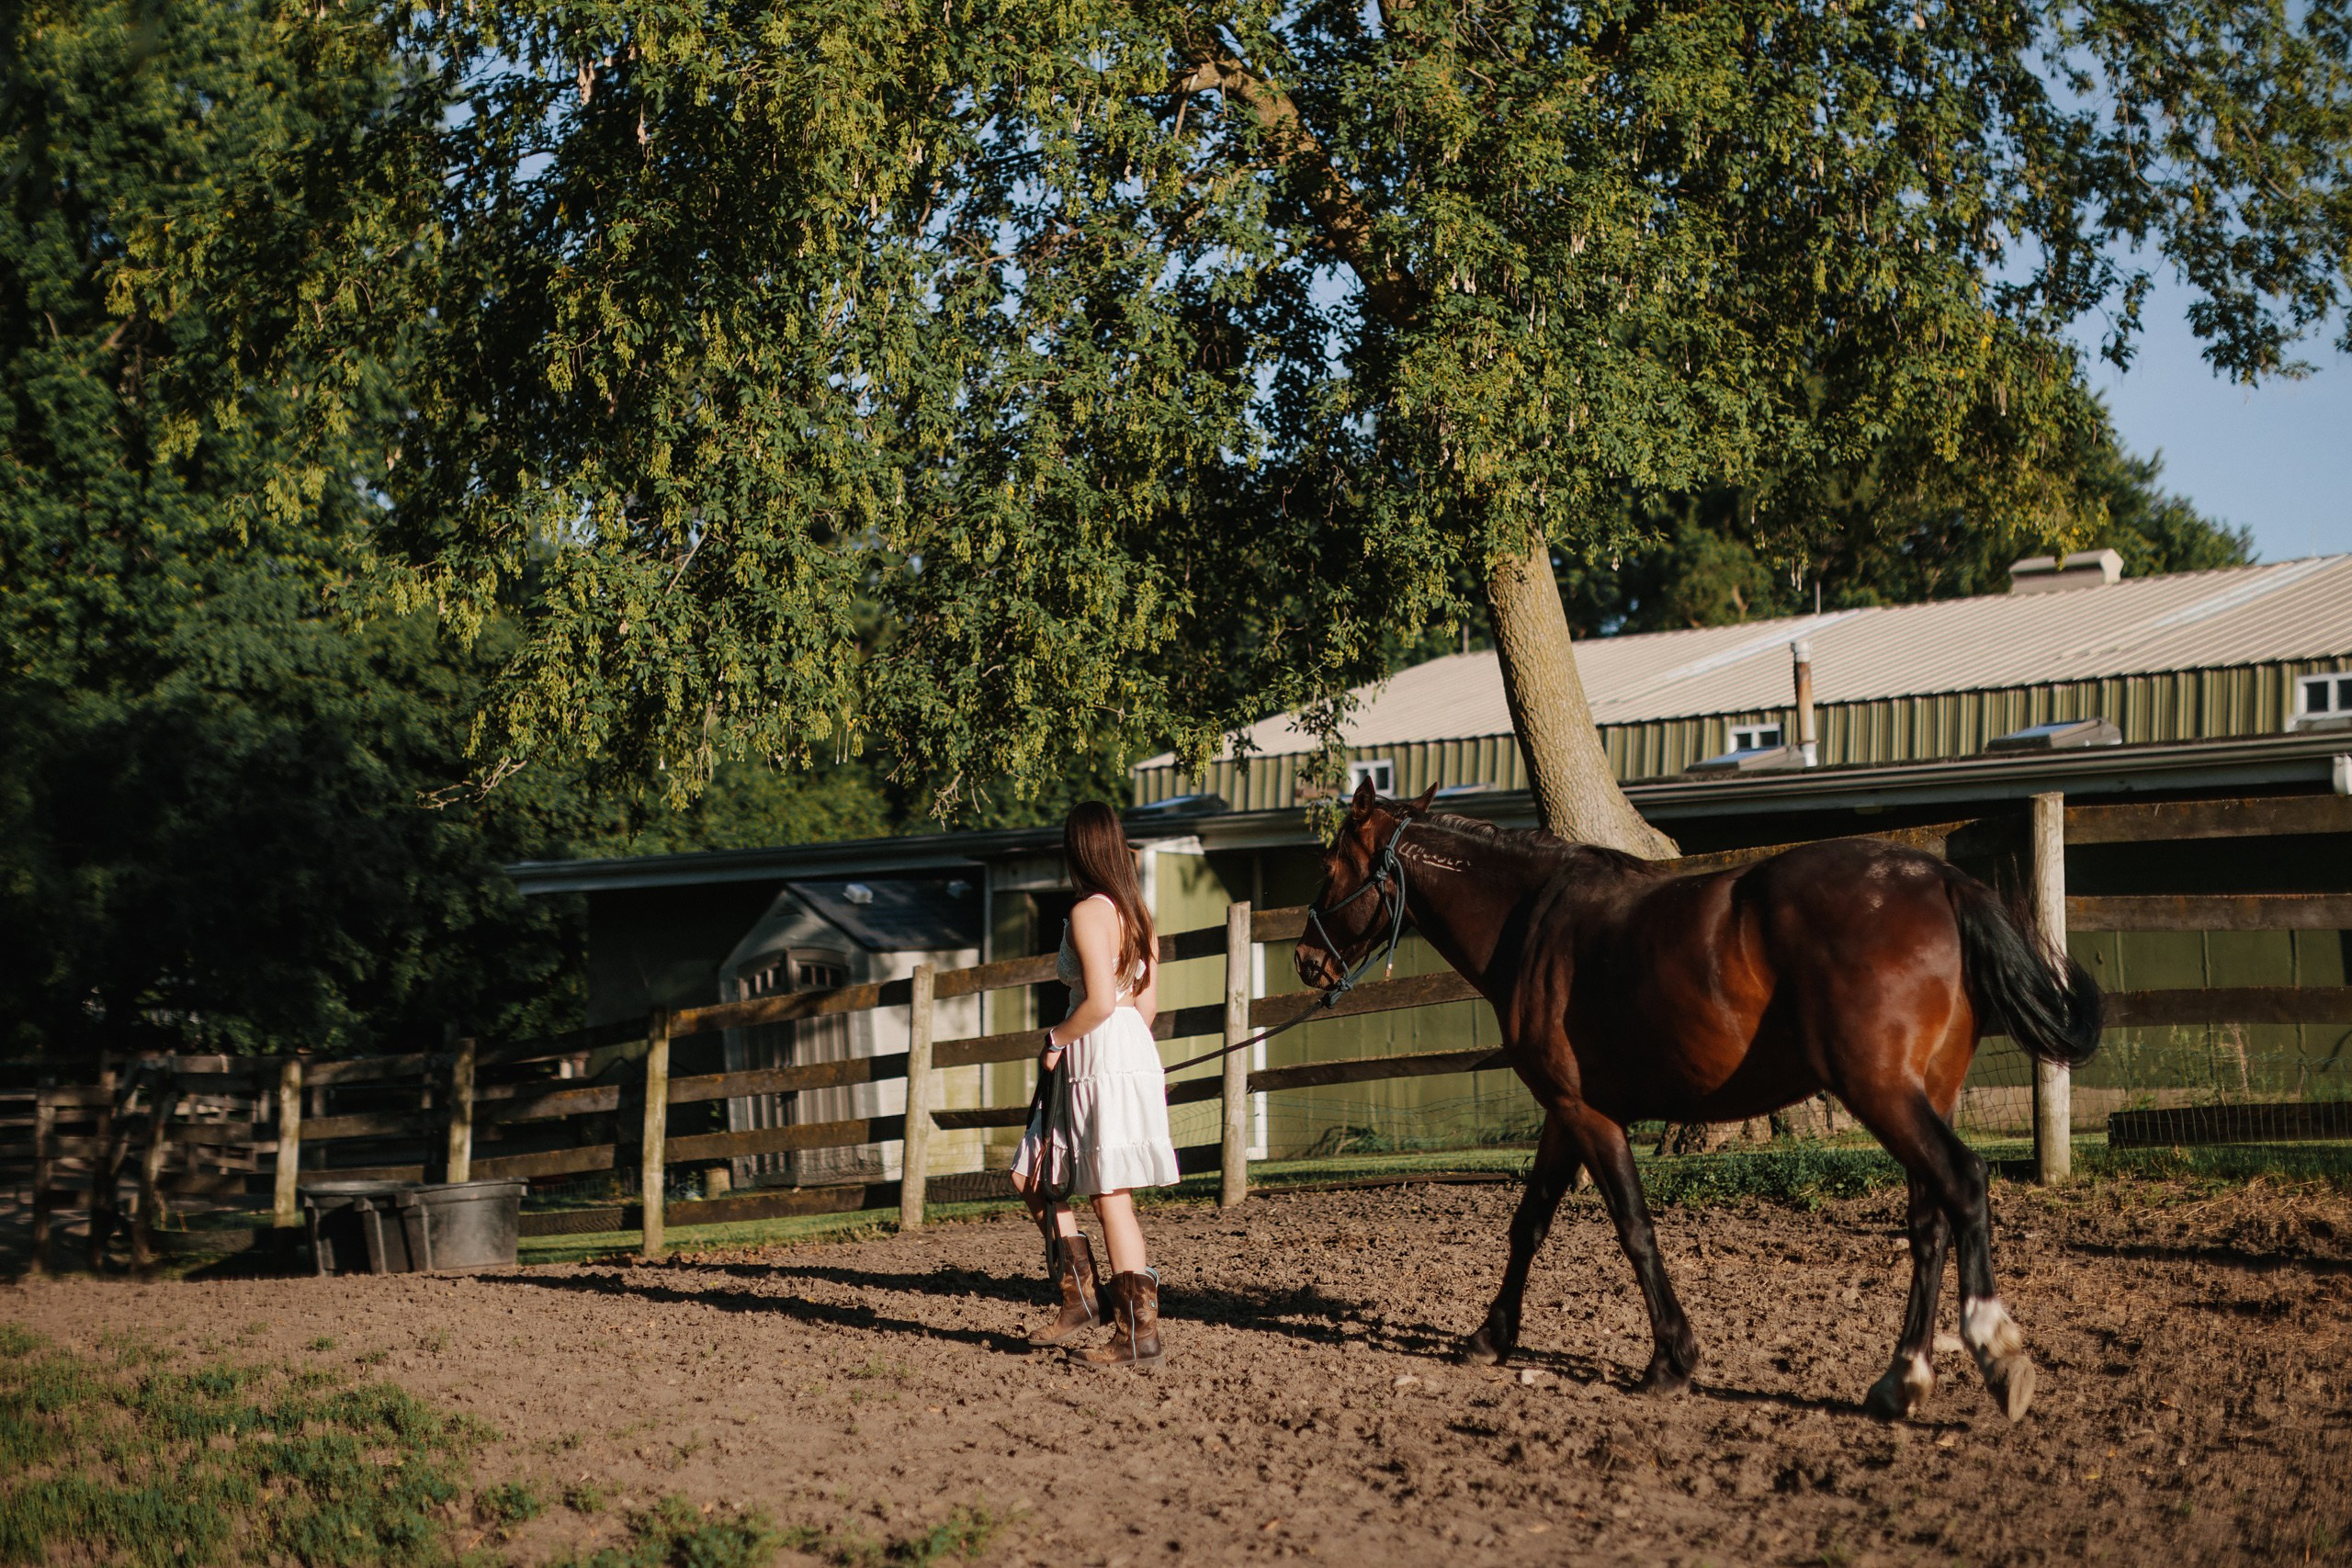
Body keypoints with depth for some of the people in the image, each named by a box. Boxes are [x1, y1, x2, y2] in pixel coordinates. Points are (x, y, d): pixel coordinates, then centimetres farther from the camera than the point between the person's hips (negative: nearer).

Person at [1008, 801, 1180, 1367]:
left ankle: (1138, 1333, -2)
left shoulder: (1088, 913, -13)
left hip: (1103, 1064, -9)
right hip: (1135, 1052, 9)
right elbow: (1148, 1001, 15)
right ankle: (1082, 1299, 17)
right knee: (1032, 1178, 16)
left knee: (1111, 1195, -5)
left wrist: (1055, 1041, -7)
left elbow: (1100, 1001, -21)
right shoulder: (1136, 912, 13)